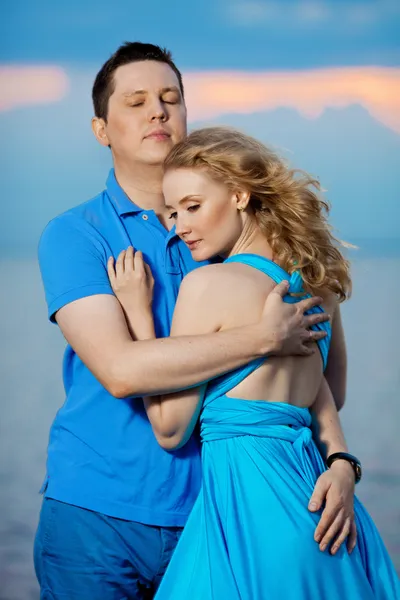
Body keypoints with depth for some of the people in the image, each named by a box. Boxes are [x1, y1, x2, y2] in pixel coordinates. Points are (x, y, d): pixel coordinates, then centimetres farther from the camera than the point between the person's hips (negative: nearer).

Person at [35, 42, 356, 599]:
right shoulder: (73, 234, -3)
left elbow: (305, 364, 7)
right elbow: (119, 369, -19)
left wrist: (341, 459, -10)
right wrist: (264, 336, -19)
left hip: (207, 514, 3)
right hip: (98, 515, -2)